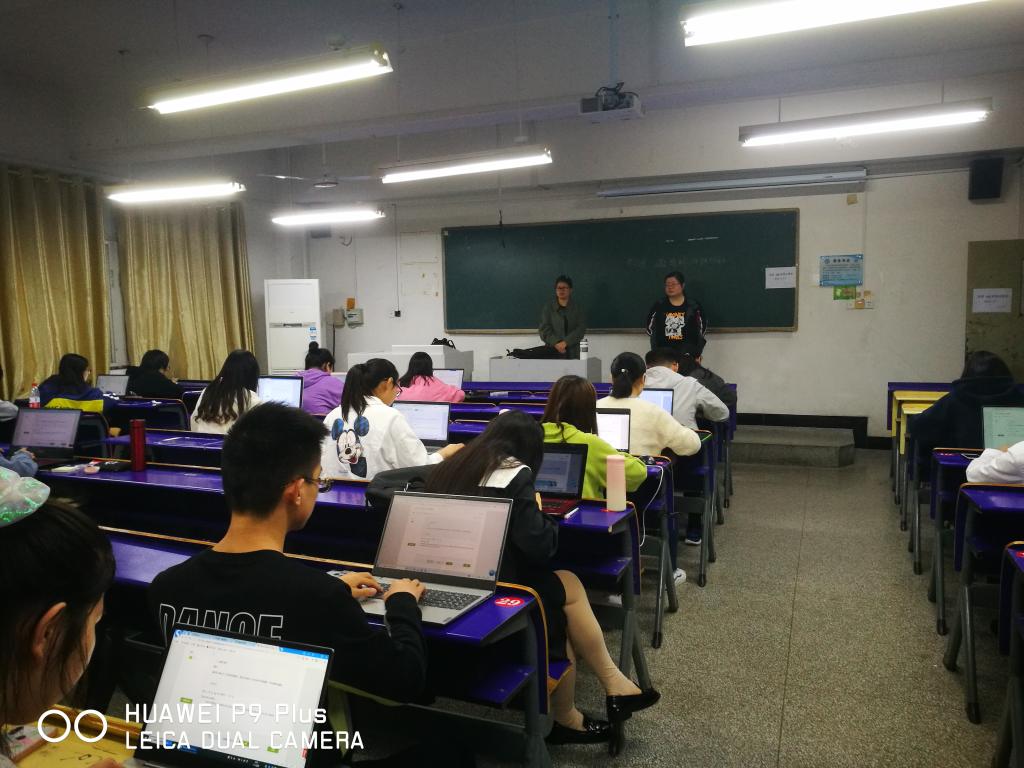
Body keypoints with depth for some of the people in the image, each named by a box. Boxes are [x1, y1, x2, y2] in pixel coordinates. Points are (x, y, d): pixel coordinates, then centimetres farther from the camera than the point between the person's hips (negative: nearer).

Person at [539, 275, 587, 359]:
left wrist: (566, 342, -14)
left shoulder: (577, 308, 9)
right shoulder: (547, 308, 9)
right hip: (553, 352, 0)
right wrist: (556, 343, -14)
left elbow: (581, 329, -1)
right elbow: (544, 329, 2)